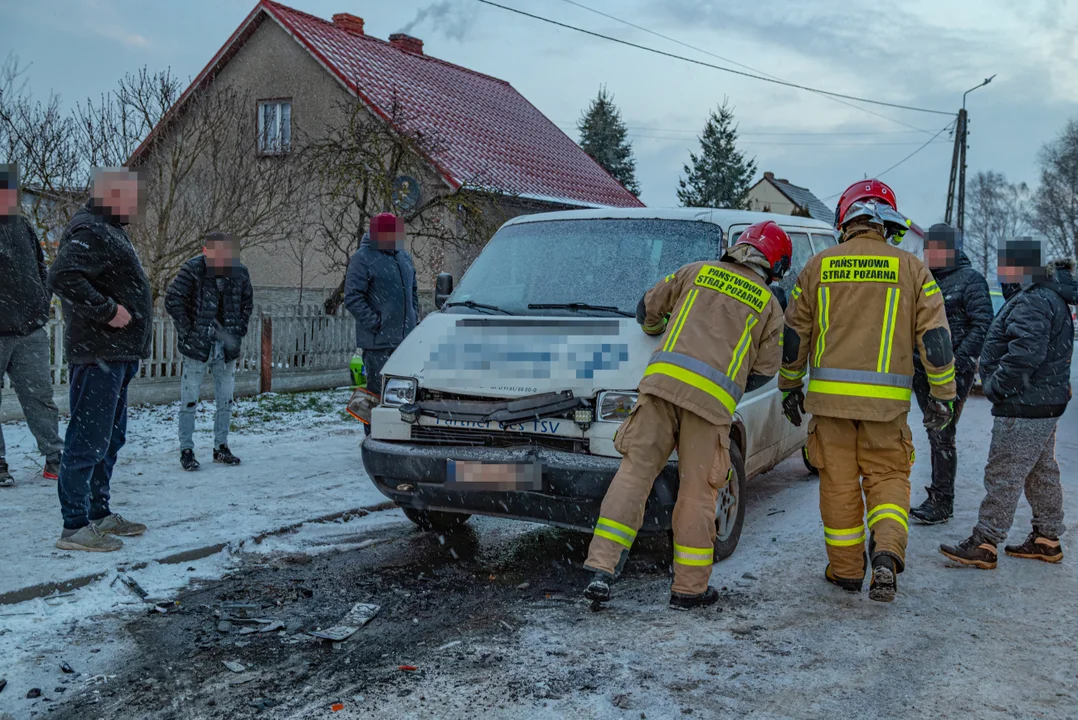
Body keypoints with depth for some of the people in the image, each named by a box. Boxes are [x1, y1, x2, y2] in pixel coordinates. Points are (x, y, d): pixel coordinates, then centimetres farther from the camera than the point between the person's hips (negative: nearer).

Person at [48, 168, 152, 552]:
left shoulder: (109, 230, 20)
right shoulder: (89, 231, -13)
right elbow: (63, 277, -28)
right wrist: (107, 309, -23)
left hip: (116, 355, 11)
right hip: (97, 355, -11)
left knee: (110, 439, 17)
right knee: (88, 441, -6)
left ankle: (99, 514, 27)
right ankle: (75, 527, 0)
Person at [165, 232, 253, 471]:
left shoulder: (239, 271, 0)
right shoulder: (192, 269, -13)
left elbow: (247, 302, 14)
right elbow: (172, 300, -10)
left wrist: (239, 330, 6)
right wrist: (187, 331, -12)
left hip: (227, 346, 4)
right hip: (197, 346, -4)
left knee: (226, 400, 11)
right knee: (189, 400, 0)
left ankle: (221, 447, 23)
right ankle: (186, 451, 9)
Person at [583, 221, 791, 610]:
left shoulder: (697, 271, 19)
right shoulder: (769, 305, 16)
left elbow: (648, 307, 25)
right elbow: (764, 370, 15)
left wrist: (655, 329, 46)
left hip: (663, 379, 1)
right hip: (713, 398, -1)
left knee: (635, 471, 2)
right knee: (697, 490, 7)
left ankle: (601, 570, -4)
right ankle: (690, 587, 15)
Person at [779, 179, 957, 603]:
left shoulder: (819, 266, 4)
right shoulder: (911, 269, 3)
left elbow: (793, 334, 7)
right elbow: (935, 337, 1)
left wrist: (790, 386, 18)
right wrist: (942, 396, 8)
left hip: (829, 394, 0)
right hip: (886, 401, 0)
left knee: (839, 482, 9)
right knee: (887, 476, 12)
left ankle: (846, 570, 18)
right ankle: (887, 552, -11)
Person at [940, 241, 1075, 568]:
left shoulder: (1034, 302, -20)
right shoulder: (1049, 297, 16)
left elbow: (1025, 353, -30)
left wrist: (996, 385, -19)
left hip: (1025, 407, -11)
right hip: (1045, 405, 11)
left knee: (1003, 475, -6)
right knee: (1042, 473, 18)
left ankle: (984, 544, -1)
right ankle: (1047, 539, 28)